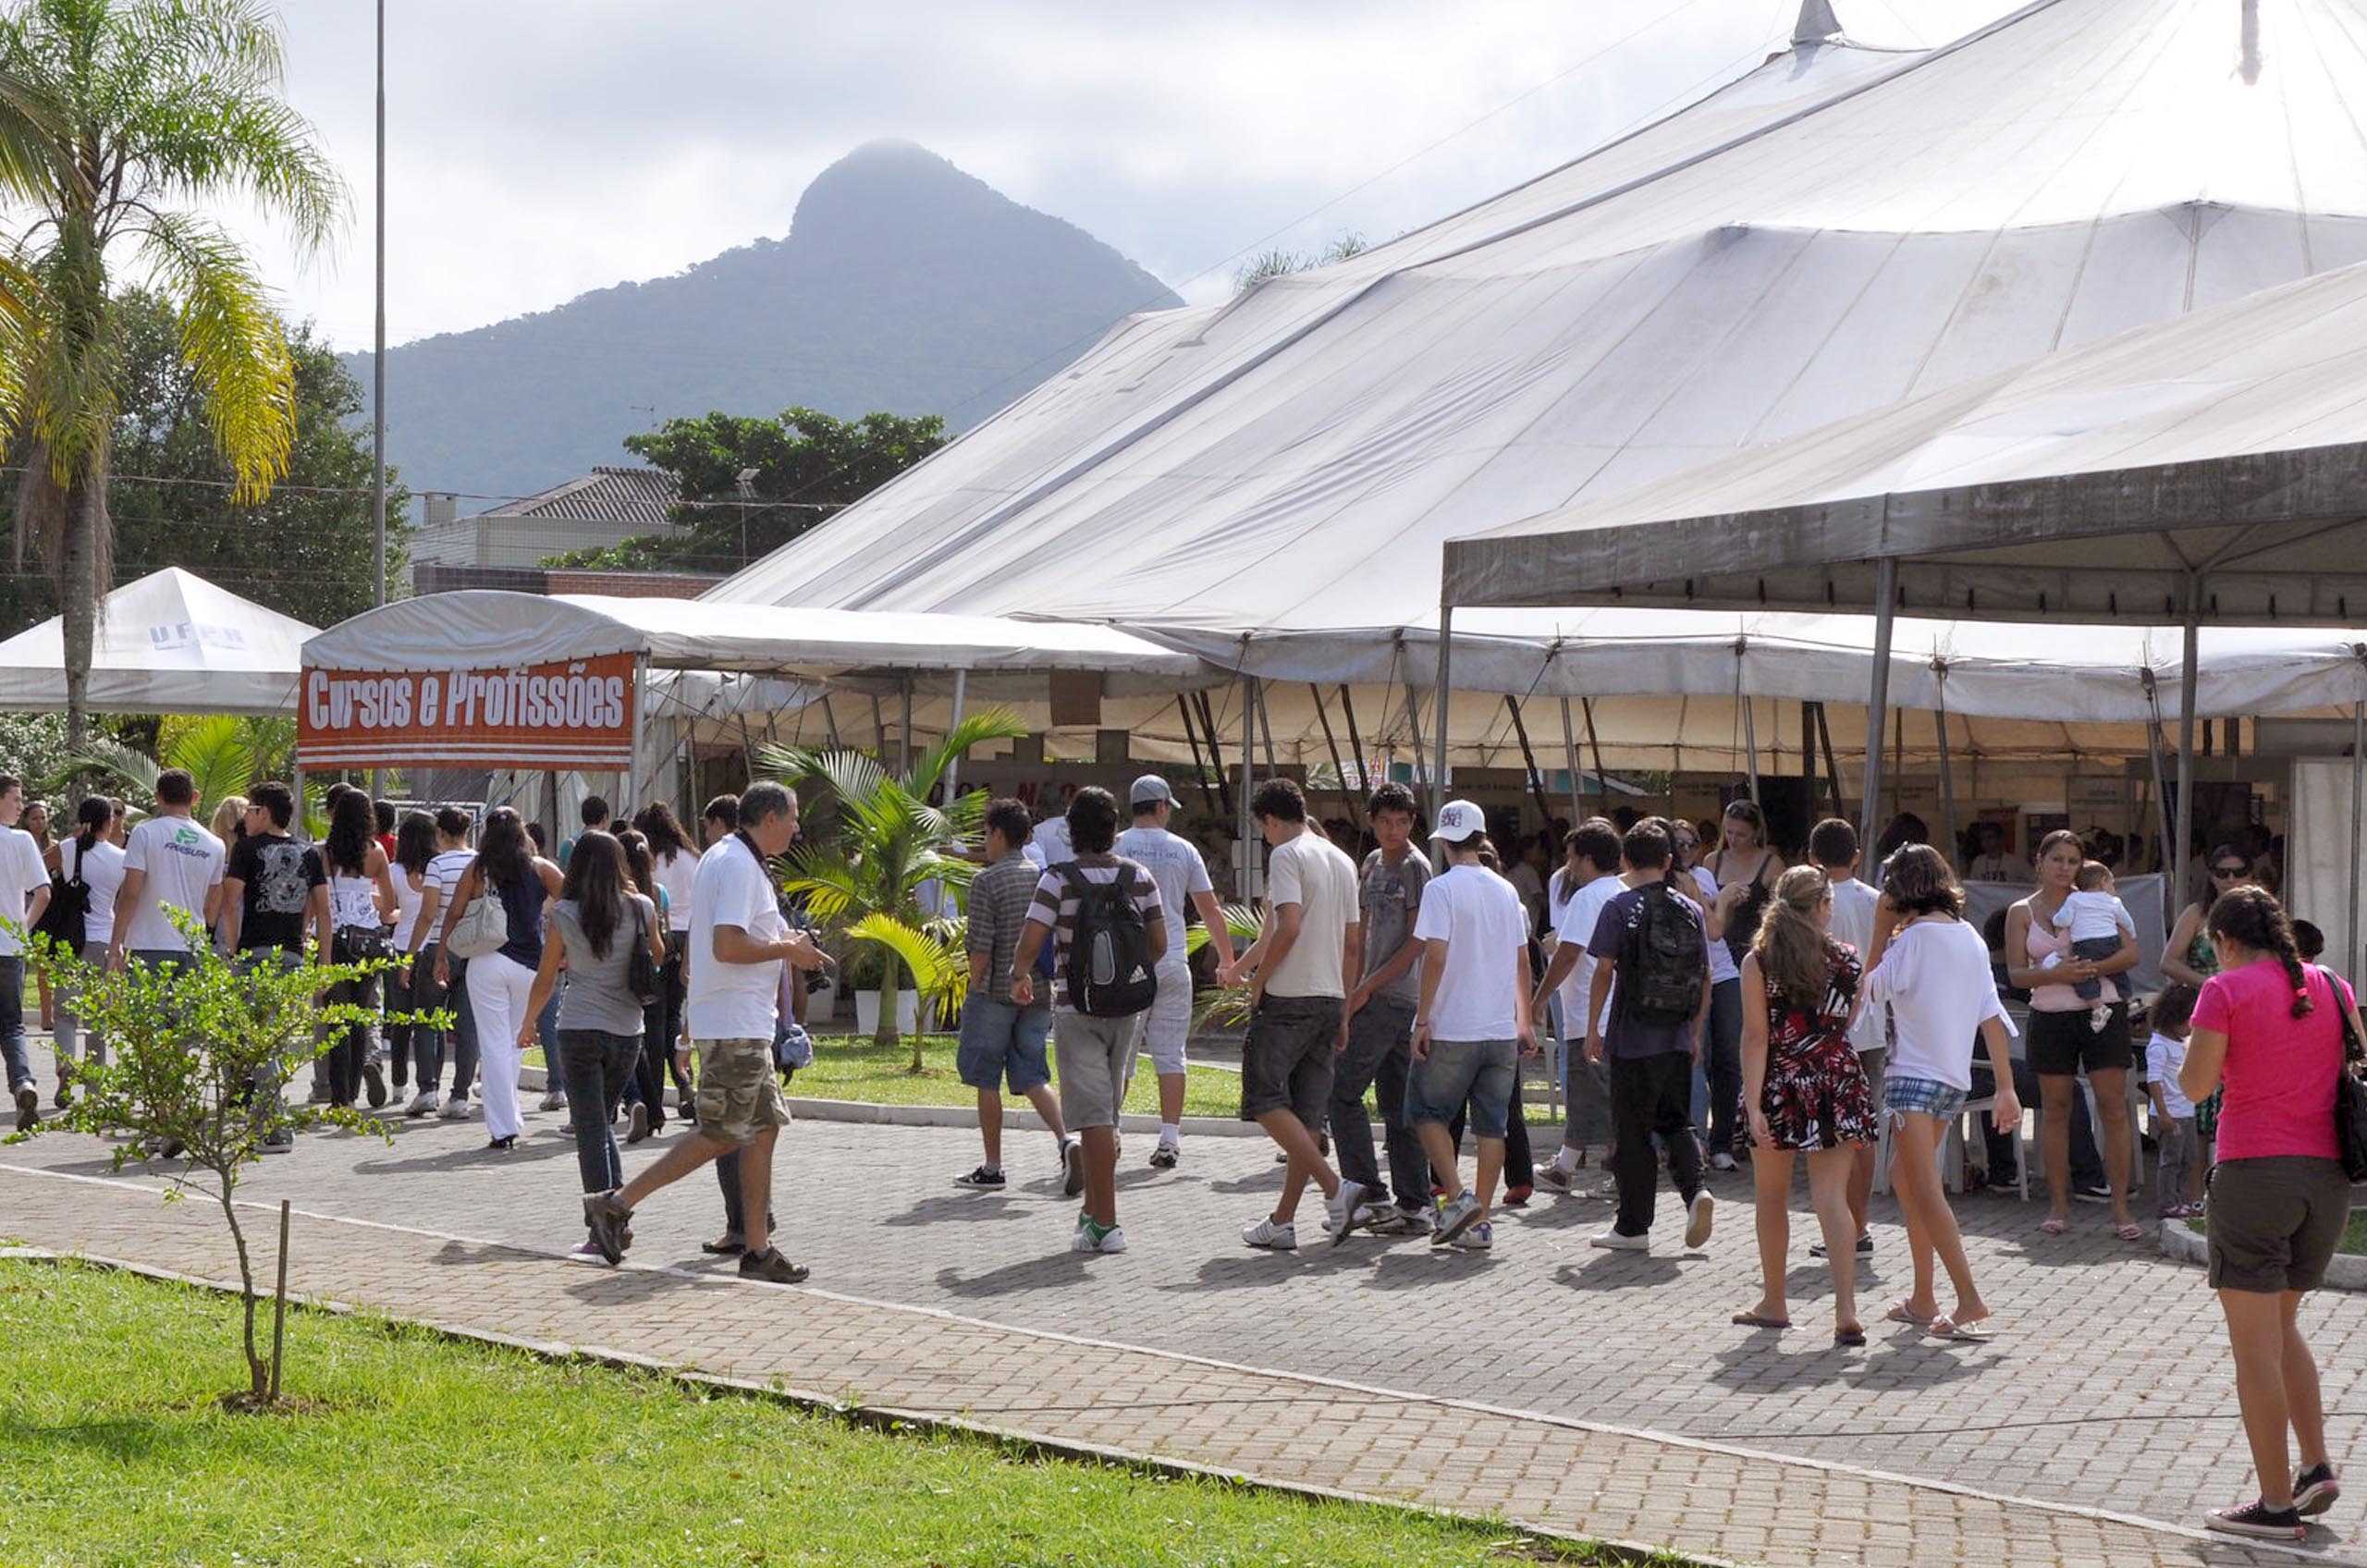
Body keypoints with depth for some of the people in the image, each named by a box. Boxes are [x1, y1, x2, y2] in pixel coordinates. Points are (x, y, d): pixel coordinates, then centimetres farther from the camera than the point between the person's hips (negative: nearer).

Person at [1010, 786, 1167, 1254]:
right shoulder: (1139, 876, 1)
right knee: (1108, 1110, 16)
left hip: (1076, 1008, -4)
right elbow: (1160, 945, 4)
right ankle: (1092, 1209, 25)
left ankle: (1105, 1224, -9)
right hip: (1129, 1008, 4)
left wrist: (1019, 977, 7)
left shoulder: (1058, 879, -10)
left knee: (1094, 1115, -5)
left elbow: (1030, 944, -14)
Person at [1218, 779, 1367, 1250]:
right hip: (1330, 999, 8)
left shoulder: (1286, 855, -8)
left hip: (1288, 998, -8)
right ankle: (1283, 1221, 10)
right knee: (1306, 1113, 8)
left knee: (1266, 1099, -5)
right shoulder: (1343, 861, 16)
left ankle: (1336, 1187, -18)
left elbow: (1288, 926, -21)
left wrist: (1257, 981, -10)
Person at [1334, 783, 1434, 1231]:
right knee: (1398, 1104, 8)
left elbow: (1417, 942, -13)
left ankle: (1369, 1194, -10)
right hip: (1378, 997, 8)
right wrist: (1353, 988, 18)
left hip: (1393, 998, -8)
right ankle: (1413, 1205, 10)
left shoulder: (1415, 866, -9)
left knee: (1341, 1092, -9)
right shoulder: (1372, 865, 16)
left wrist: (1367, 987, -14)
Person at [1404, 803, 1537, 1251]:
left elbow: (1435, 957, -15)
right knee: (1492, 1124, 7)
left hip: (1452, 1029, -5)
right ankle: (1480, 1221, 7)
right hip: (1502, 1029, 5)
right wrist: (1525, 1021, 21)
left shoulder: (1442, 889, -8)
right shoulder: (1506, 891, 9)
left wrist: (1422, 1020, -11)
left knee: (1426, 1111, 8)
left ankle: (1457, 1196, -7)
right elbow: (1522, 962, 13)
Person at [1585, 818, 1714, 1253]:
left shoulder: (1620, 907, -7)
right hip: (1678, 1039, 4)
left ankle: (1633, 1226, 8)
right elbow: (1705, 977, 8)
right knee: (1676, 1123, 16)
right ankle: (1695, 1190, -8)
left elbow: (1604, 972, -8)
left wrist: (1592, 1029, 1)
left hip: (1633, 1038, -4)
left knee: (1631, 1132, 4)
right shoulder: (1690, 910, 5)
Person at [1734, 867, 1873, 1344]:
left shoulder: (1759, 962, -7)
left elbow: (1756, 1038, -11)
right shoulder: (1847, 960, -1)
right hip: (1837, 1085, 1)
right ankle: (1846, 1310, -14)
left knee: (1772, 1197, 15)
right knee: (1832, 1197, -2)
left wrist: (1753, 1105, -13)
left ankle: (1774, 1303, 24)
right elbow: (1847, 1023, 11)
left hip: (1780, 1086, -1)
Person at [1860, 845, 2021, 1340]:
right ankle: (1923, 1297, 22)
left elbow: (1872, 990, -1)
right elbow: (1992, 1015, 9)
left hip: (1915, 1075, -9)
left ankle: (1970, 1300, -23)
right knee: (1905, 1175, 21)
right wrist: (2006, 1087, 9)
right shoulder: (1970, 937, 11)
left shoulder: (1915, 937, -11)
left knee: (1925, 1189, -12)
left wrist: (1881, 932, 5)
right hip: (1955, 1077, 9)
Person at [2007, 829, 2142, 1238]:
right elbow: (2015, 972, -1)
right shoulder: (2021, 912, 7)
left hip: (2100, 1013, -1)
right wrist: (2055, 974, -19)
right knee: (2055, 1109, 5)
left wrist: (2092, 969, -18)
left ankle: (2120, 1208, -4)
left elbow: (2130, 953, -2)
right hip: (2050, 1017, 1)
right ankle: (2059, 1204, 13)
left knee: (2113, 1107, -6)